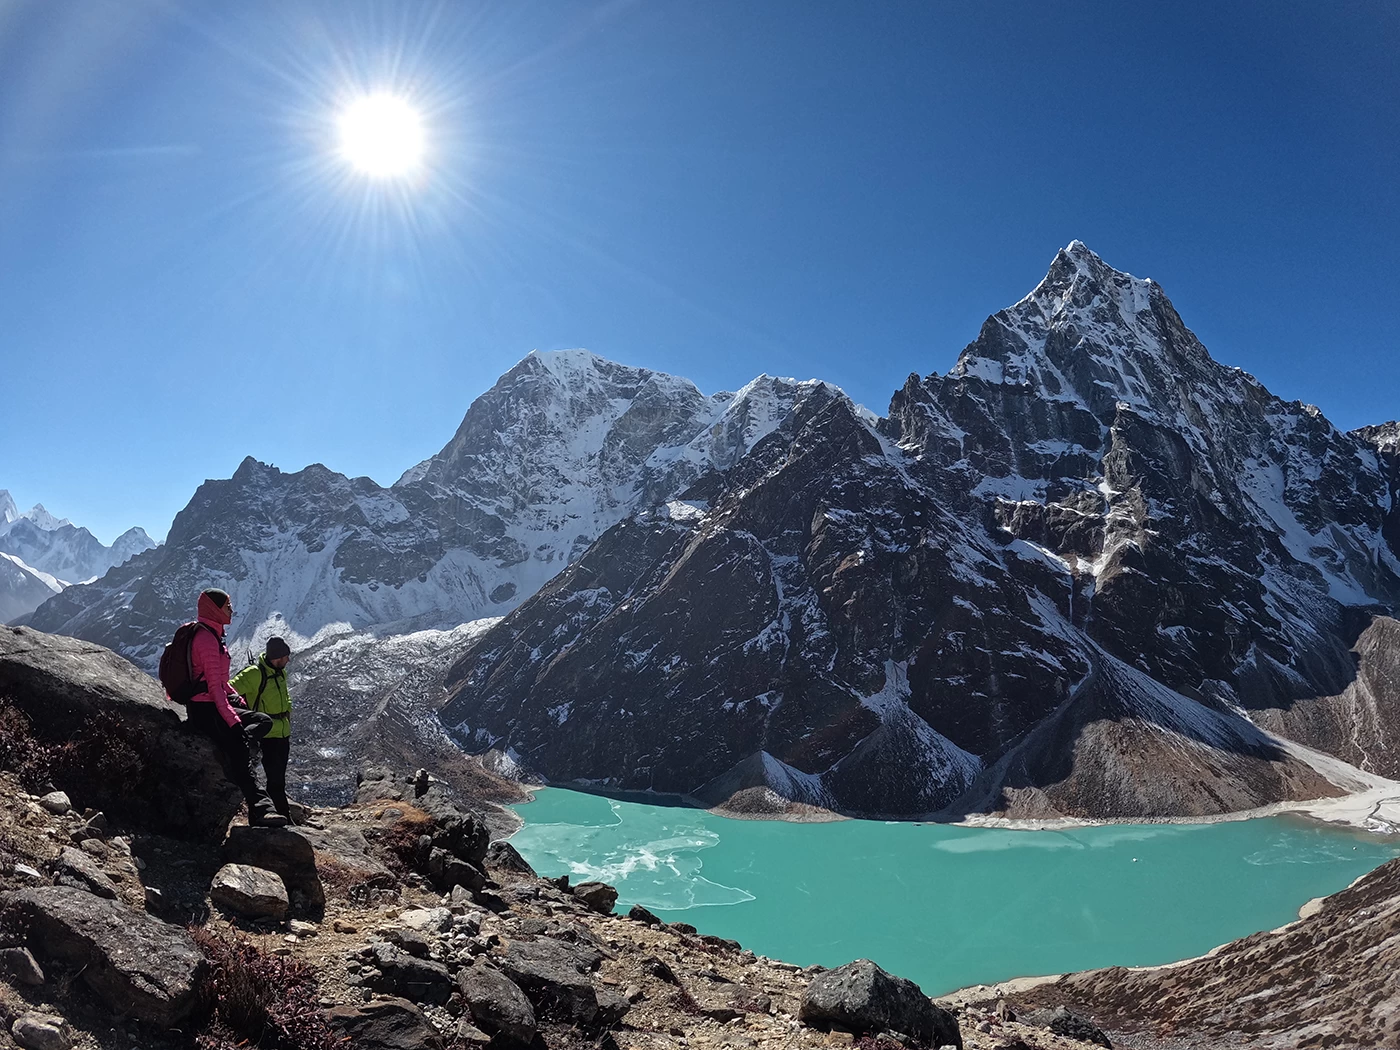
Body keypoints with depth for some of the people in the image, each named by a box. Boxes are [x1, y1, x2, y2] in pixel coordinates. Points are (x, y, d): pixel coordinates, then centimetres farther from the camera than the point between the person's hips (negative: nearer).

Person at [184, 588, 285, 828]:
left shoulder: (210, 635, 15)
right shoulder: (208, 639, -16)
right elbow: (214, 685, -21)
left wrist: (238, 700, 13)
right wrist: (232, 721, -21)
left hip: (215, 704, 10)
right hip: (206, 710, -10)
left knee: (264, 721, 11)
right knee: (241, 756, -16)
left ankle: (227, 746, -7)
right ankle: (260, 808, -21)